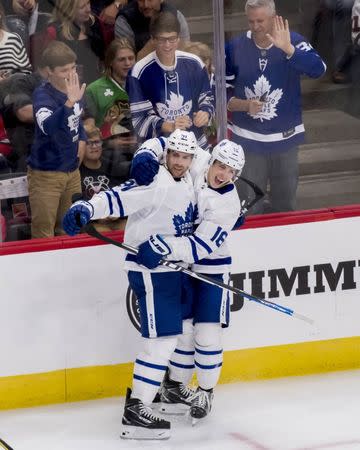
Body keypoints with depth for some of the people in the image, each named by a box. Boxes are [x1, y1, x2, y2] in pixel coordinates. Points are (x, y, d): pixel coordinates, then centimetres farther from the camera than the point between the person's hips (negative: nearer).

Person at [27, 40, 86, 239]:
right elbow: (47, 126, -41)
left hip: (72, 170, 7)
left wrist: (82, 139, 6)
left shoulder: (74, 88, 1)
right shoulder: (42, 94, -19)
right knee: (43, 234, -3)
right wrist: (69, 102, -52)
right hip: (46, 172, -7)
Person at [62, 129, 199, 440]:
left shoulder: (188, 181, 8)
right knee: (163, 338, -13)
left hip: (174, 266, 10)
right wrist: (86, 208, -49)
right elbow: (117, 199, -32)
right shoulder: (155, 183, -20)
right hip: (150, 271, -10)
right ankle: (135, 412, -12)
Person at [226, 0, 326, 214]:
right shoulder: (235, 48, -7)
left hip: (285, 138, 0)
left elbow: (318, 69, -27)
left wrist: (287, 48, -38)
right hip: (248, 139, 0)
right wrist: (245, 105, -18)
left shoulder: (293, 41, -10)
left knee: (285, 204, 16)